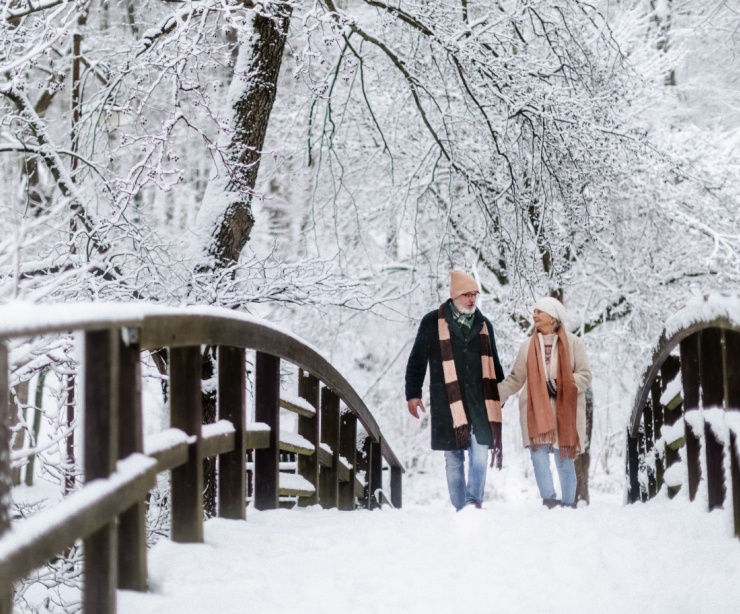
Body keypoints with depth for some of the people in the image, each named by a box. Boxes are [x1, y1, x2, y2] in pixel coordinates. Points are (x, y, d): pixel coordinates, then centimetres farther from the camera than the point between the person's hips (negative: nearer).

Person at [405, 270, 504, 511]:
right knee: (454, 458, 3)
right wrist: (413, 394, -1)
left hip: (480, 402, 3)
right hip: (448, 403, -2)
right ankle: (460, 507, 9)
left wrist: (500, 395, 24)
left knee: (480, 453, -8)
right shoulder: (433, 322, 2)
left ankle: (474, 501, -2)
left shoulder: (483, 324, 14)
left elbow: (493, 364, 23)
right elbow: (417, 360, 4)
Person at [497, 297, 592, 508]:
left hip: (565, 411, -2)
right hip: (536, 411, 2)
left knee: (564, 459, 2)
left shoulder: (573, 343, 2)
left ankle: (568, 505, 11)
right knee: (539, 456, -12)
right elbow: (515, 379, 14)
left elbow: (585, 376, 0)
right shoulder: (528, 346, 11)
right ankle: (549, 501, -11)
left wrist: (561, 384, -16)